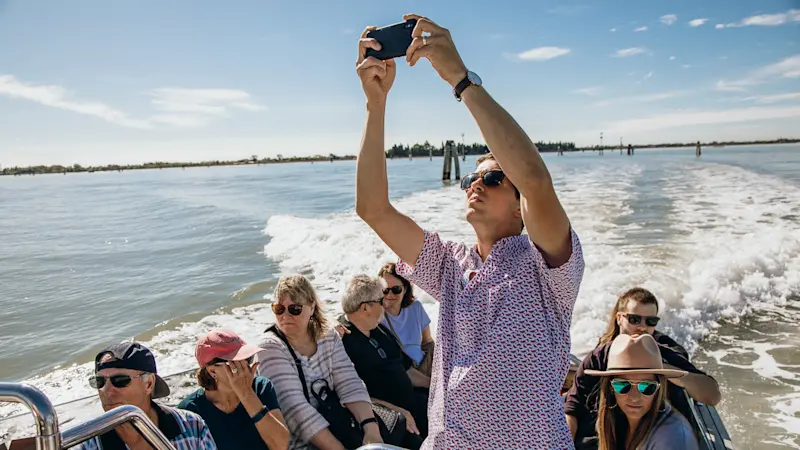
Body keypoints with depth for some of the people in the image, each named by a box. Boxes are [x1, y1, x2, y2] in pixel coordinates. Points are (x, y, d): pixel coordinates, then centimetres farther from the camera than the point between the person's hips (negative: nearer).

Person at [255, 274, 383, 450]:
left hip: (334, 427, 5)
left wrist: (371, 427, -24)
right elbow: (295, 409, -22)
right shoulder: (270, 348, -12)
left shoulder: (329, 338, 2)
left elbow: (351, 387, -8)